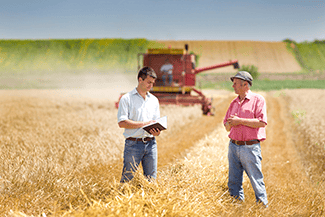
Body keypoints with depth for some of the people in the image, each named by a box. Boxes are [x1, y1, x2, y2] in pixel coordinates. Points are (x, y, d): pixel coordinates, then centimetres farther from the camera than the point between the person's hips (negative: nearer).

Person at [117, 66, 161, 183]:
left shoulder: (154, 100, 15)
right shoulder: (127, 99, -2)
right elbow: (122, 123, -11)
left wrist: (157, 132, -6)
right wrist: (144, 124, -16)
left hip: (150, 144, 5)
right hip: (133, 144, -5)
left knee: (151, 178, 6)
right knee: (127, 178, -2)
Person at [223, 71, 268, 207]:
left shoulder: (258, 99, -2)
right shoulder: (234, 103, 18)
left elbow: (262, 122, -15)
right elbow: (227, 127, 20)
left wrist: (240, 121, -13)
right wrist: (231, 123, -4)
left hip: (250, 148, -6)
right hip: (233, 146, 6)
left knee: (256, 180, -4)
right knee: (234, 181, 9)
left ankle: (263, 205, 4)